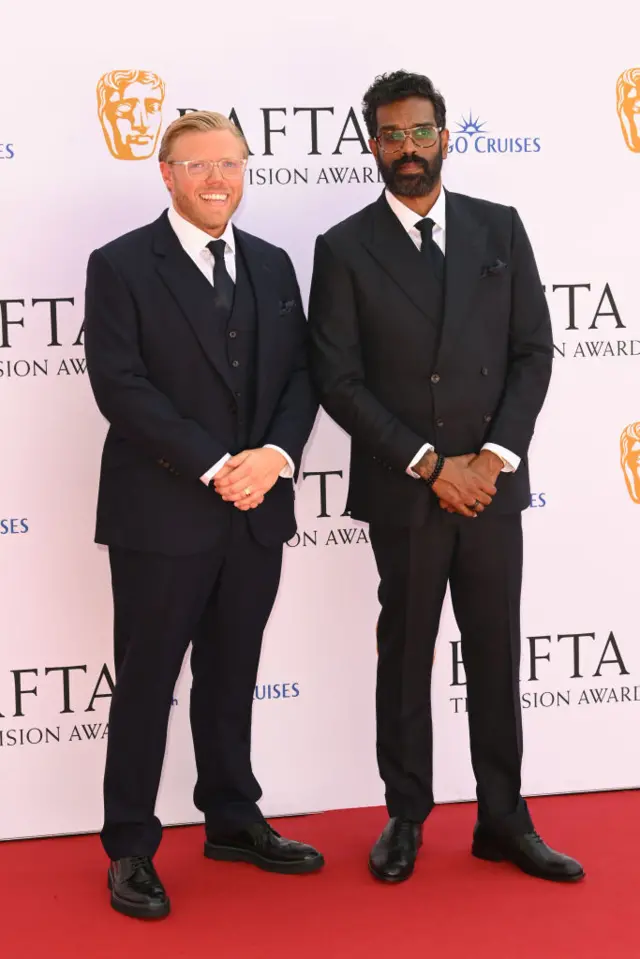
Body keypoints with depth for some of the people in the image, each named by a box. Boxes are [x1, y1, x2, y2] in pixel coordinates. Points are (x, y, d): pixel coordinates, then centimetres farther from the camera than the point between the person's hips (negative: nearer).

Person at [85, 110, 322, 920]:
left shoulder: (272, 266, 12)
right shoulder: (121, 266, -5)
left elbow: (299, 374, 8)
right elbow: (120, 387, -14)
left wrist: (274, 454, -11)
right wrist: (216, 467, -18)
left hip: (257, 513, 5)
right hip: (161, 513, -5)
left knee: (231, 676, 16)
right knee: (146, 683, 4)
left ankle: (233, 820, 30)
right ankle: (131, 848, 16)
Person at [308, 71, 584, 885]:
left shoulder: (499, 229, 6)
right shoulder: (345, 248, -2)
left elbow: (533, 351, 3)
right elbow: (338, 381, -8)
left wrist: (495, 456, -9)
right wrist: (431, 465, -13)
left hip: (491, 483, 2)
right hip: (402, 491, -2)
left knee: (496, 654, 9)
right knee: (406, 656, 9)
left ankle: (503, 819, 20)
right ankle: (406, 816, 22)